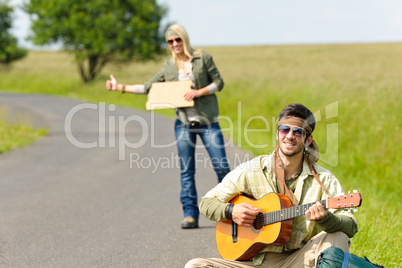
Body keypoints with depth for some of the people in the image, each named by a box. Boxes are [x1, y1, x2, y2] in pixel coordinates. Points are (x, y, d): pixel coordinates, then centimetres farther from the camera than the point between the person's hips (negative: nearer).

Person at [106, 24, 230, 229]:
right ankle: (190, 214, 5)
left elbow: (219, 82, 2)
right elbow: (148, 88, 13)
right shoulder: (169, 66, 10)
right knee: (186, 170, 1)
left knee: (221, 166, -6)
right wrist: (120, 87, 8)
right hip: (183, 123, 3)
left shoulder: (203, 58, 1)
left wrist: (199, 92, -13)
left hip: (207, 121, -3)